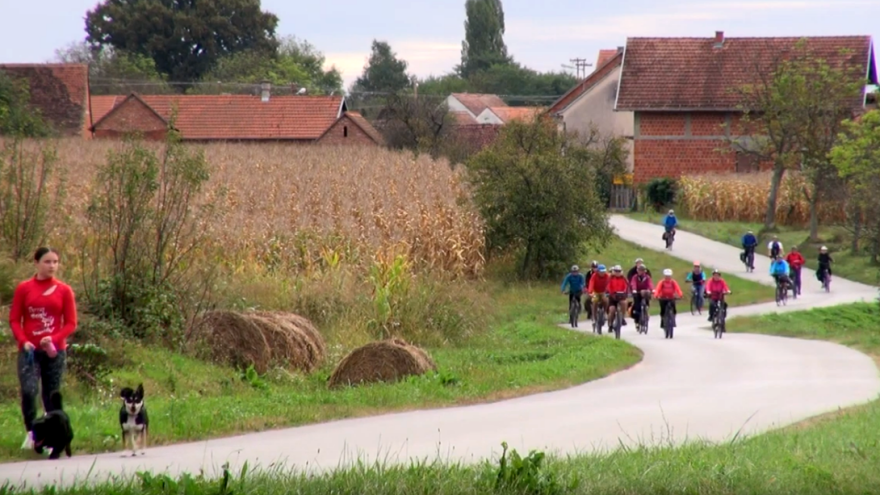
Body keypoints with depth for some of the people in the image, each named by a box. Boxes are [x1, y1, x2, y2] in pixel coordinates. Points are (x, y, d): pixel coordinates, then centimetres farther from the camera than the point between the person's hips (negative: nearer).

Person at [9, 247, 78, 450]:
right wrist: (24, 341, -14)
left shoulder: (64, 290, 3)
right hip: (29, 350, -1)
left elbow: (71, 323, 2)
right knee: (28, 391, -19)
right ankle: (31, 432, -2)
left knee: (52, 396, 4)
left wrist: (54, 339, -14)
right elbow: (14, 319, 3)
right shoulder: (23, 289, 2)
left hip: (55, 351, 1)